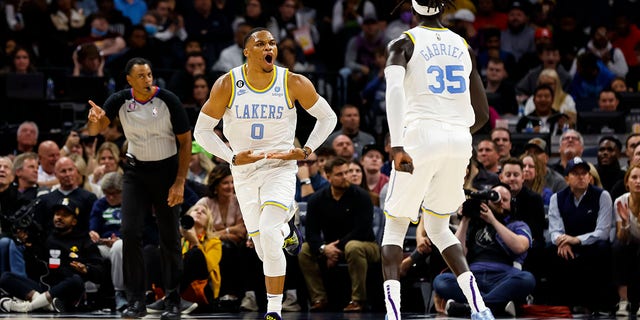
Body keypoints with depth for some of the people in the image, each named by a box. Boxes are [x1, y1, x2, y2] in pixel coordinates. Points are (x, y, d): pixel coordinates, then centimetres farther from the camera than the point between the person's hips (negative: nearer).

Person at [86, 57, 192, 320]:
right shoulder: (120, 101, -7)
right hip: (136, 172, 2)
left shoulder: (168, 101, -15)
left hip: (166, 170, -2)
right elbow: (94, 130, -9)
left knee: (169, 238, 1)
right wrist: (95, 119, -35)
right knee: (130, 233, -10)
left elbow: (185, 141, -9)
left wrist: (180, 182, -15)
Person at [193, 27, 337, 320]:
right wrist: (233, 158, -14)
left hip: (280, 167, -2)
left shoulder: (294, 84, -9)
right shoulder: (227, 85, -9)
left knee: (267, 234, -24)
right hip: (244, 172, 2)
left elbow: (327, 117, 5)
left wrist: (306, 151, -6)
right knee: (264, 248, 7)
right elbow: (202, 131, -2)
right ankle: (286, 230, 46)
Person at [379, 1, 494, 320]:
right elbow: (482, 114, 18)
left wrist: (397, 146, -26)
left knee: (395, 226, 10)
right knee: (438, 226, 20)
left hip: (421, 136, -4)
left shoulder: (403, 44, 2)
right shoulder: (463, 47, 16)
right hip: (459, 139, 4)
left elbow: (394, 89, -19)